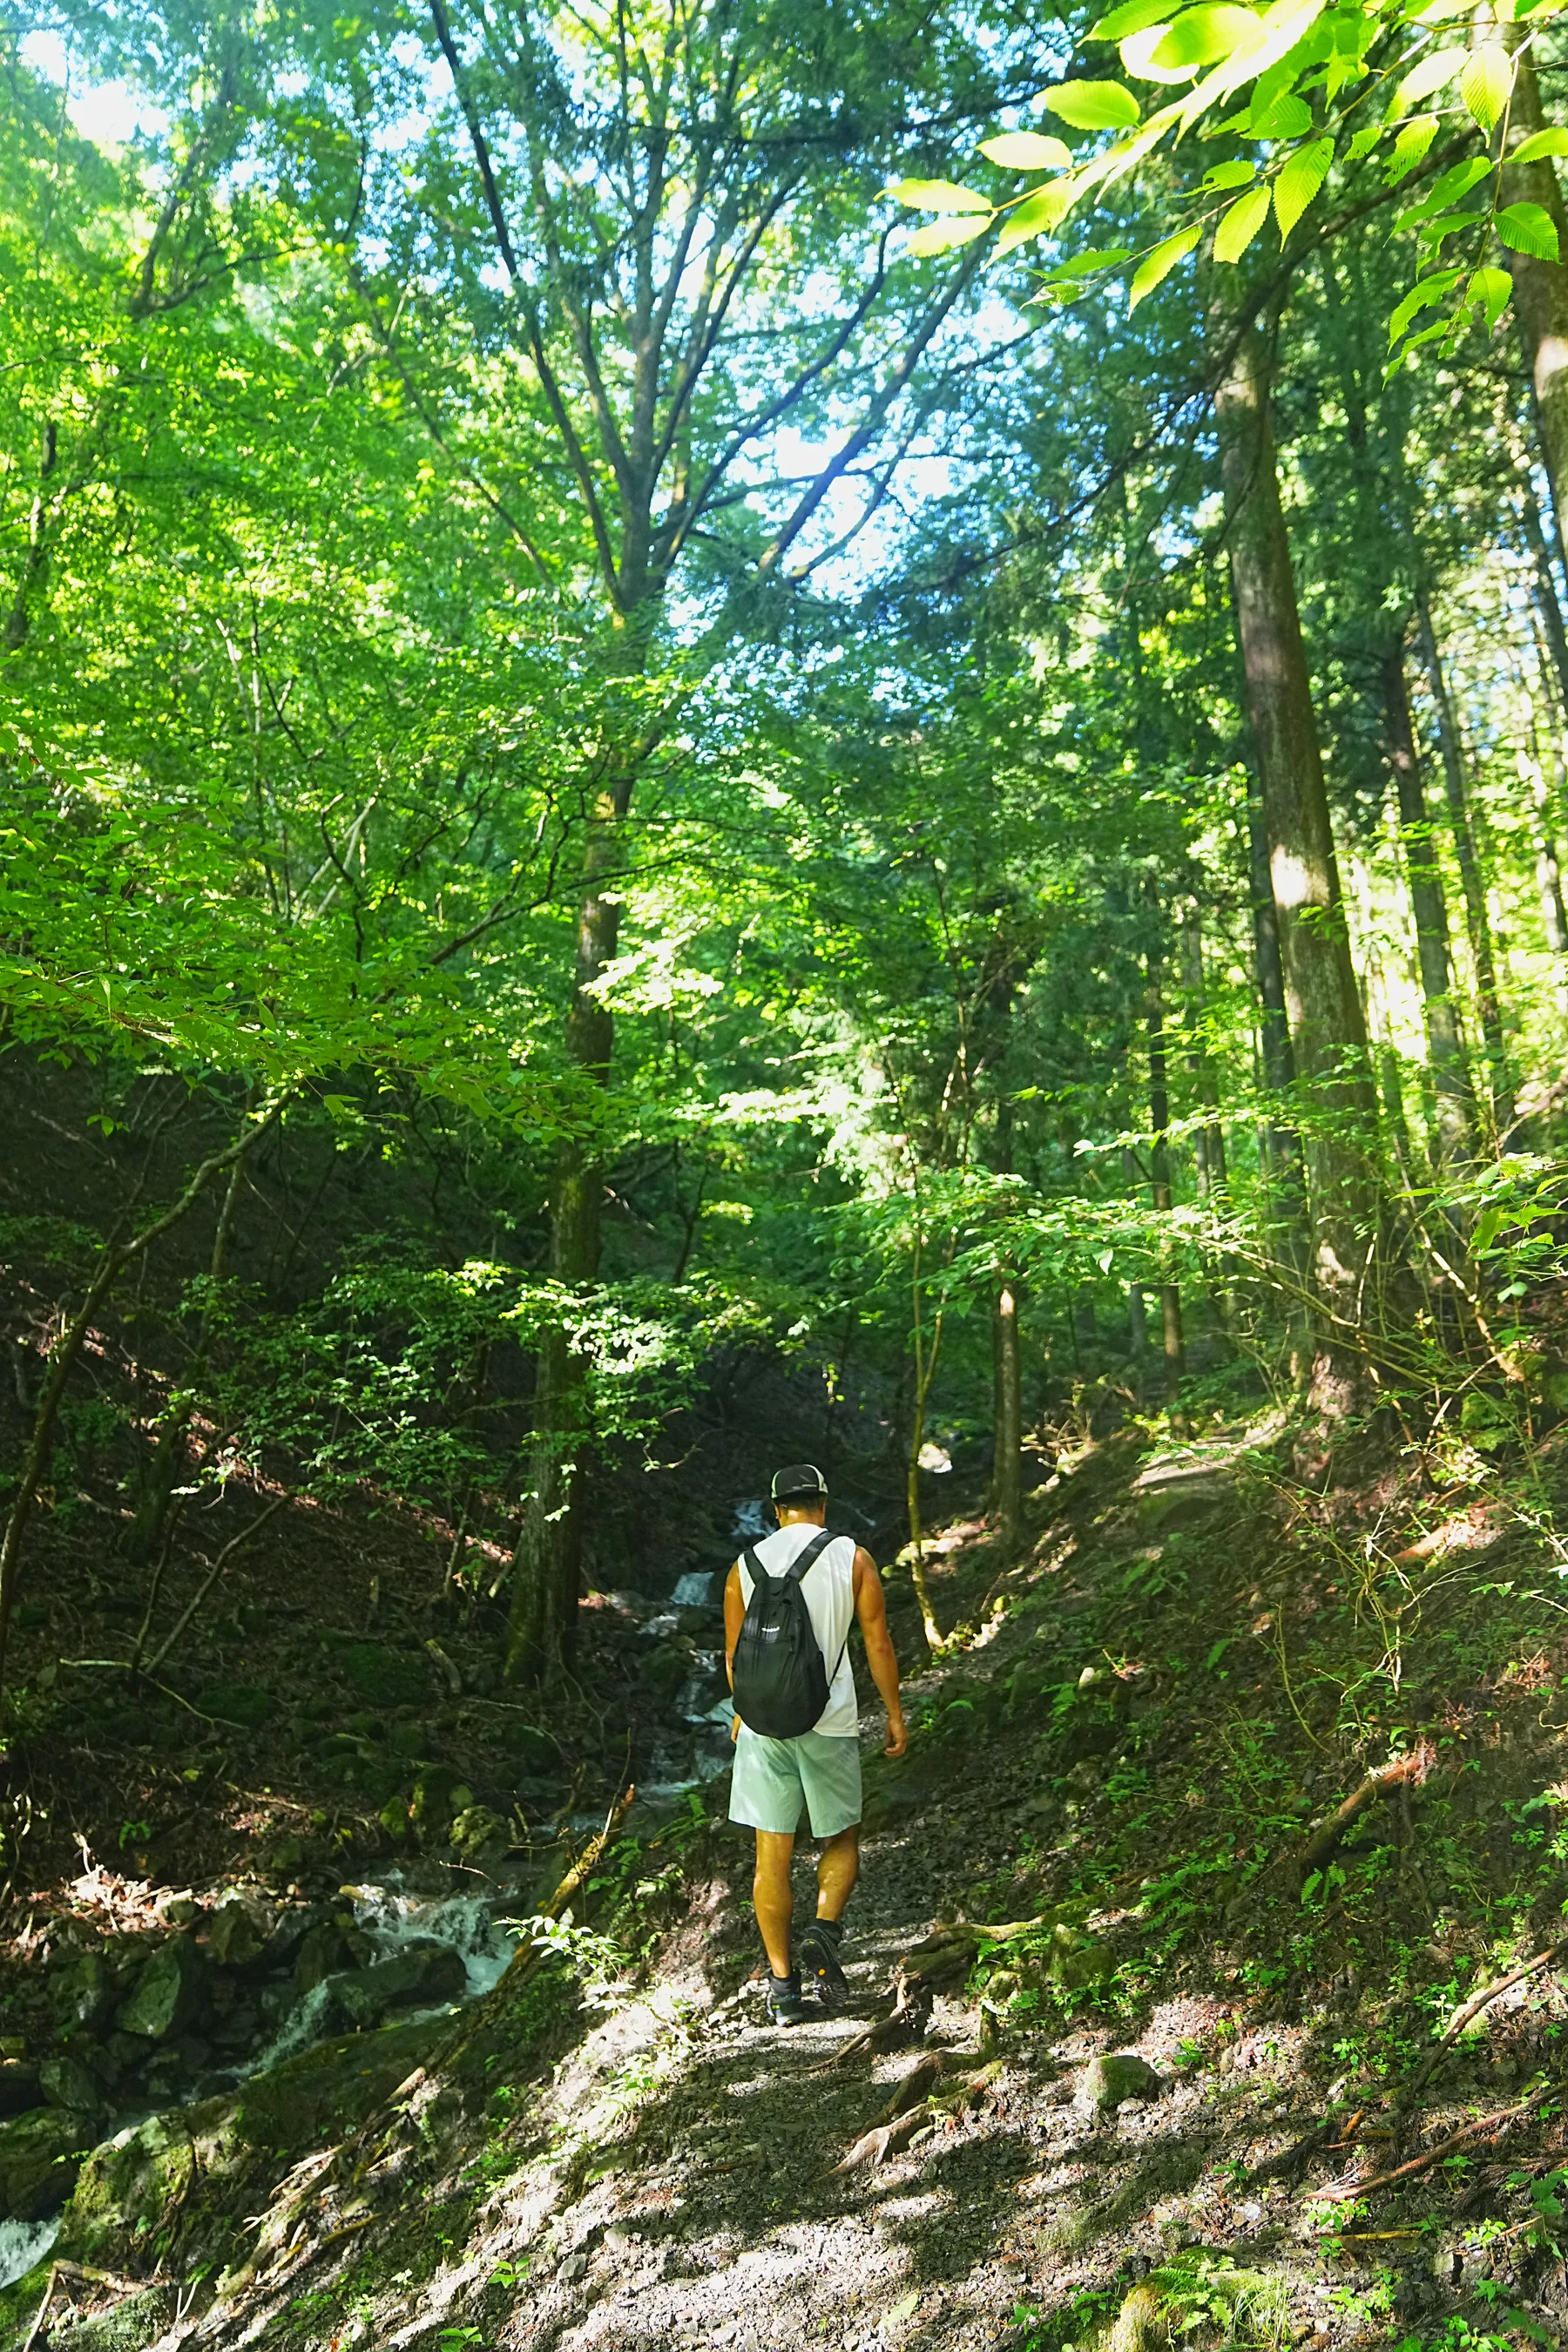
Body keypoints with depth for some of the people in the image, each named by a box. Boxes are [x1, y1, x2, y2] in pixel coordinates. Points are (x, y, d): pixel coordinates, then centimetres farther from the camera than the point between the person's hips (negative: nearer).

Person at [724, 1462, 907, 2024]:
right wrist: (895, 1715, 10)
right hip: (830, 1724, -1)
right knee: (842, 1840, 18)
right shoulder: (853, 1558, -2)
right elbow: (878, 1643, -1)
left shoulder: (746, 1566, 3)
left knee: (772, 1856, 10)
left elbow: (734, 1654, 10)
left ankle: (782, 1981, 14)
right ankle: (823, 1933, -2)